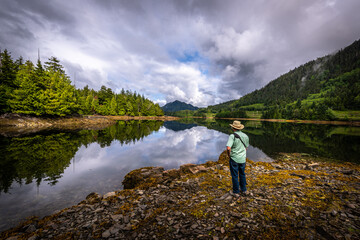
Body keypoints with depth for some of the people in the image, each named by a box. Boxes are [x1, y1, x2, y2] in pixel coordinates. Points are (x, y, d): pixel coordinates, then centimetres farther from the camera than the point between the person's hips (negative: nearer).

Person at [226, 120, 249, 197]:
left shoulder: (232, 136, -19)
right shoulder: (245, 136, 1)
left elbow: (228, 148, -29)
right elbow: (246, 147, 13)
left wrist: (229, 155, -12)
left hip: (234, 159, -6)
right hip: (243, 159, 6)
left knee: (235, 175, 9)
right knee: (242, 174, 21)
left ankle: (236, 192, 22)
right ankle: (243, 190, 35)